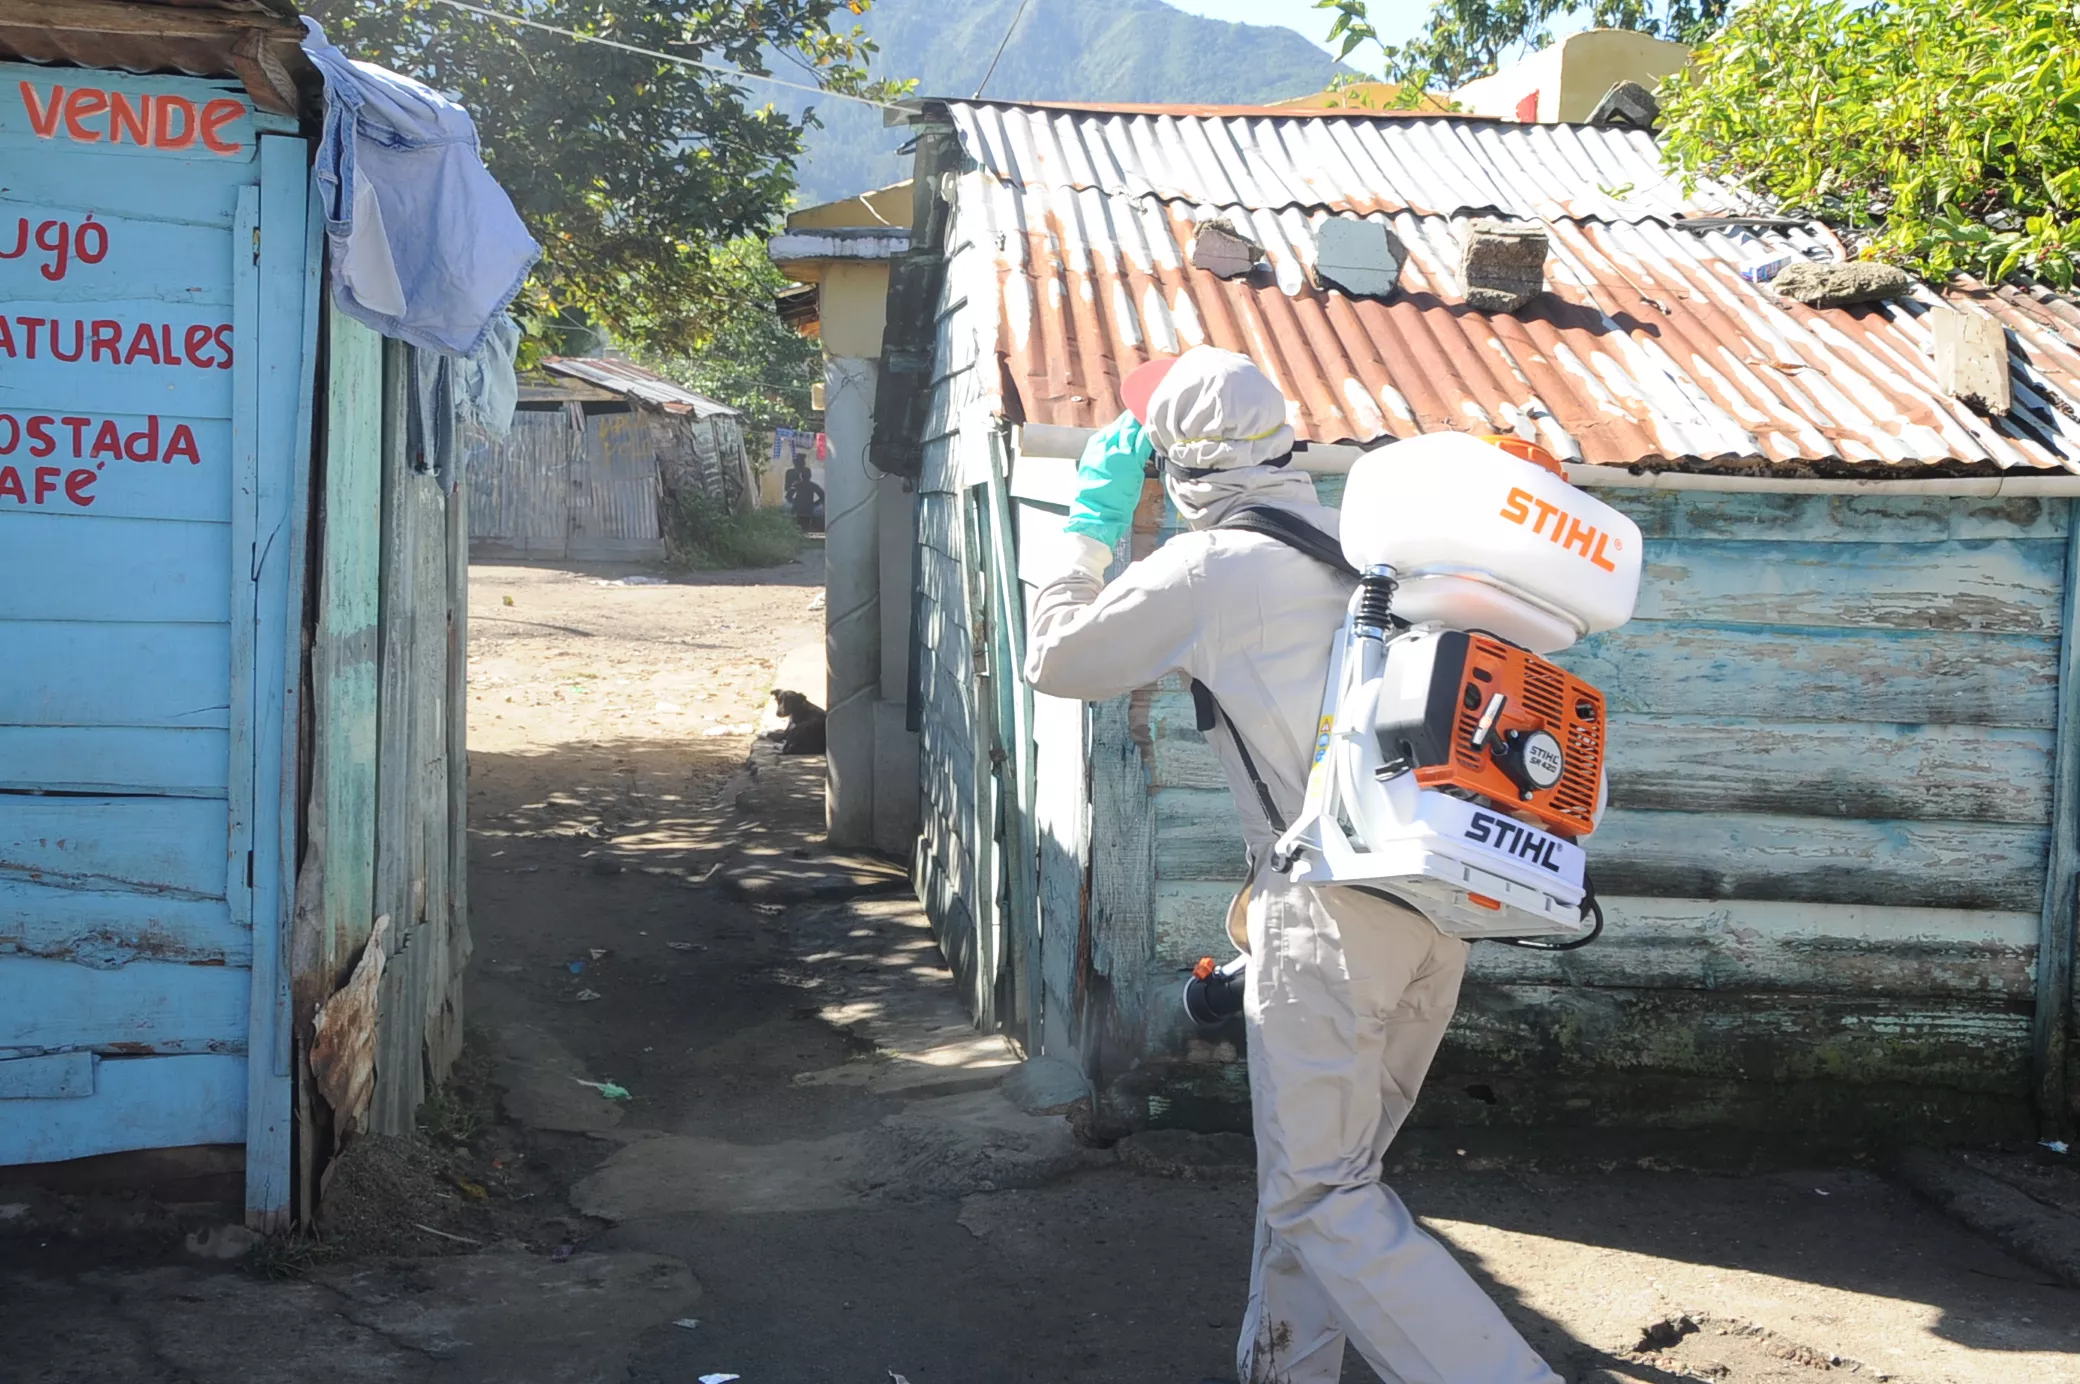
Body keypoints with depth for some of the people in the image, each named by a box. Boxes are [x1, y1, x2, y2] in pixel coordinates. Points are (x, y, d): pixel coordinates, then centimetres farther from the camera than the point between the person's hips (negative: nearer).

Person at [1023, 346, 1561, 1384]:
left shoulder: (1209, 569, -7)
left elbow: (1055, 658, 5)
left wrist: (1091, 524, 16)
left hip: (1332, 908, -8)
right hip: (1438, 903, 8)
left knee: (1322, 1194, 0)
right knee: (1329, 1162, 19)